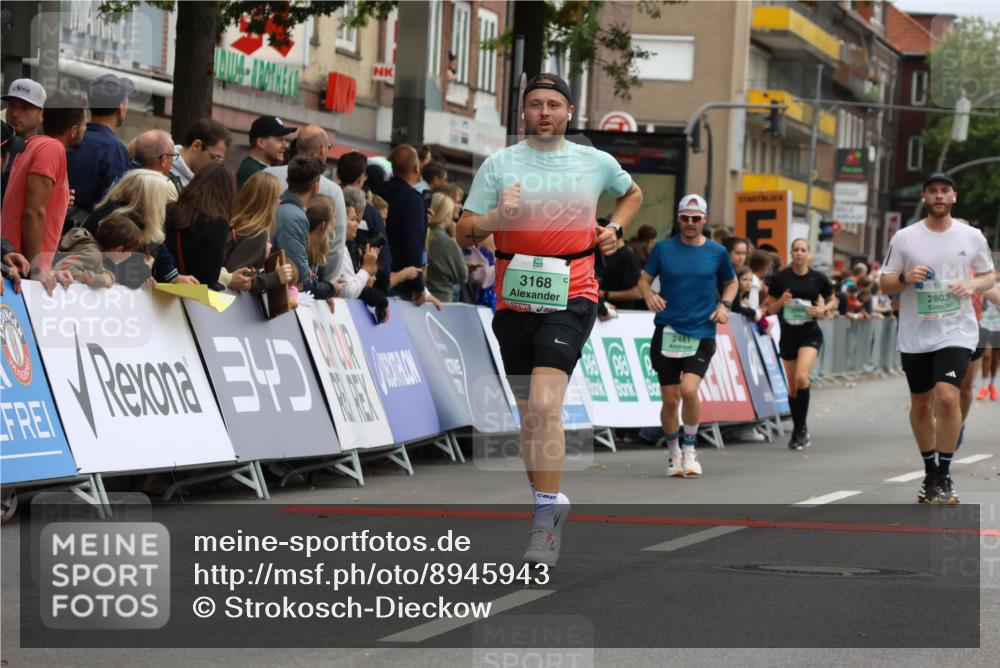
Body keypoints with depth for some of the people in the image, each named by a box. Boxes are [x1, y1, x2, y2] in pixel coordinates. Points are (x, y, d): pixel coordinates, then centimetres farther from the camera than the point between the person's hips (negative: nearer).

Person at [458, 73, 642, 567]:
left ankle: (546, 515, -20)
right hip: (514, 299, 2)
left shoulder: (596, 163, 8)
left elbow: (632, 194, 30)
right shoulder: (500, 164, 4)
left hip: (570, 298, -2)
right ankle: (548, 507, 24)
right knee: (529, 414, 9)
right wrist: (496, 217, -17)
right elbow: (464, 234, 3)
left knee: (544, 403, -20)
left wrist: (614, 229, 12)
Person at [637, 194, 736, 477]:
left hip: (702, 334, -1)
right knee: (670, 399, 2)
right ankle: (674, 453, 24)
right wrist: (649, 295, -14)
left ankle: (689, 449, -1)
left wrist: (725, 304, 0)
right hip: (667, 331, 1)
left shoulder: (717, 252, 4)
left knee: (689, 389, -21)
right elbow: (644, 279, 8)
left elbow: (731, 282, 19)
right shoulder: (663, 248, 3)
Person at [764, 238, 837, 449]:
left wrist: (824, 309, -8)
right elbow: (770, 308, 5)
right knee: (792, 386, 8)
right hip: (788, 335, 2)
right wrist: (781, 301, -16)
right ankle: (798, 430, 22)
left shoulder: (818, 278, -1)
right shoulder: (780, 278, 0)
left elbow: (833, 301, 13)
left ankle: (801, 428, -10)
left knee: (801, 378, -22)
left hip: (810, 334, -2)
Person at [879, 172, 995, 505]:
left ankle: (944, 475, -6)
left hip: (956, 331, -2)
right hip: (915, 336, 2)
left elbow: (989, 277, 12)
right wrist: (906, 278, -16)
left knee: (948, 397, -19)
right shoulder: (904, 238, 1)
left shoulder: (972, 237, 2)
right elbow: (885, 283, 5)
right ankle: (930, 473, 28)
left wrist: (971, 285, -10)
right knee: (921, 404, 10)